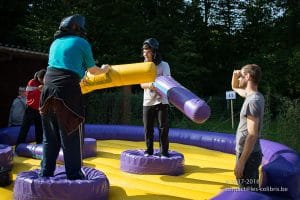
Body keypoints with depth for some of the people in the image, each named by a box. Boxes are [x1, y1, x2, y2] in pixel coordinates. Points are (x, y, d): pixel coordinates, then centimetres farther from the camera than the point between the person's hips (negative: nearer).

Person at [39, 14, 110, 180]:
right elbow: (93, 71, 10)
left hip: (48, 87, 6)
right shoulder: (81, 42, 2)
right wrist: (104, 69, 31)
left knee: (50, 136, 15)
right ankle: (74, 174, 9)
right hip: (67, 90, -6)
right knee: (71, 137, 2)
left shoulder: (55, 43, 20)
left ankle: (46, 172, 21)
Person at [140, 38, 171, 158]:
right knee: (148, 128, 8)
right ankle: (149, 150, 22)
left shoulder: (164, 65, -5)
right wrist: (150, 85, -27)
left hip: (161, 101, -3)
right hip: (147, 102, 3)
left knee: (163, 128, -1)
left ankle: (164, 151, 11)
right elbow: (142, 84, -4)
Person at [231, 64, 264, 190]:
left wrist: (240, 162, -24)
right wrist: (234, 76, 6)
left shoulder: (253, 100, -21)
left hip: (248, 155, -10)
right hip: (250, 153, 10)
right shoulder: (253, 96, 7)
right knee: (252, 191, 20)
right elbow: (235, 88, 28)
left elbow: (252, 135, -25)